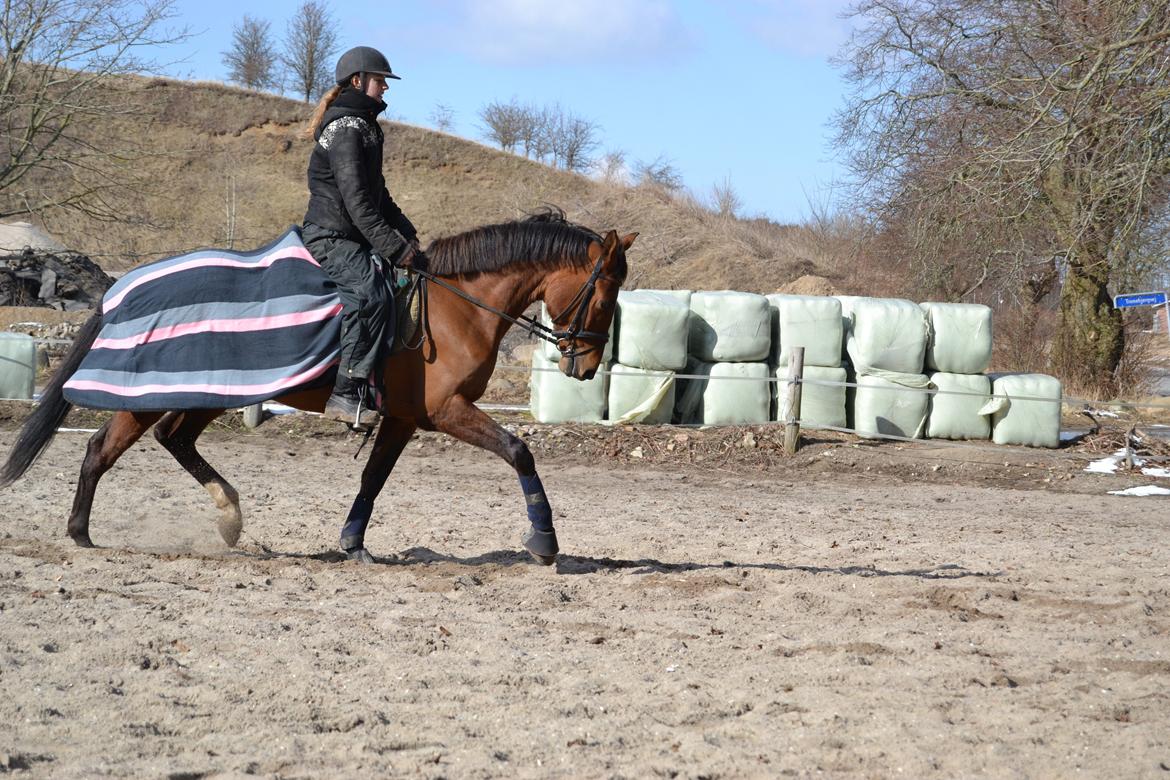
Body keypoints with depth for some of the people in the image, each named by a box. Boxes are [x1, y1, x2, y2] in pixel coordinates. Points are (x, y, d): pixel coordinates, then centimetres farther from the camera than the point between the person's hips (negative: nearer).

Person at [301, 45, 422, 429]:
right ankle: (347, 394, -33)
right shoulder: (347, 130, -12)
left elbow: (377, 194, 28)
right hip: (331, 236, -11)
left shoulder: (363, 127, 22)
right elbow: (356, 200, -21)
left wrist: (406, 232, 13)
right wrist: (394, 247, -24)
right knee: (371, 293, -29)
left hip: (350, 238, 11)